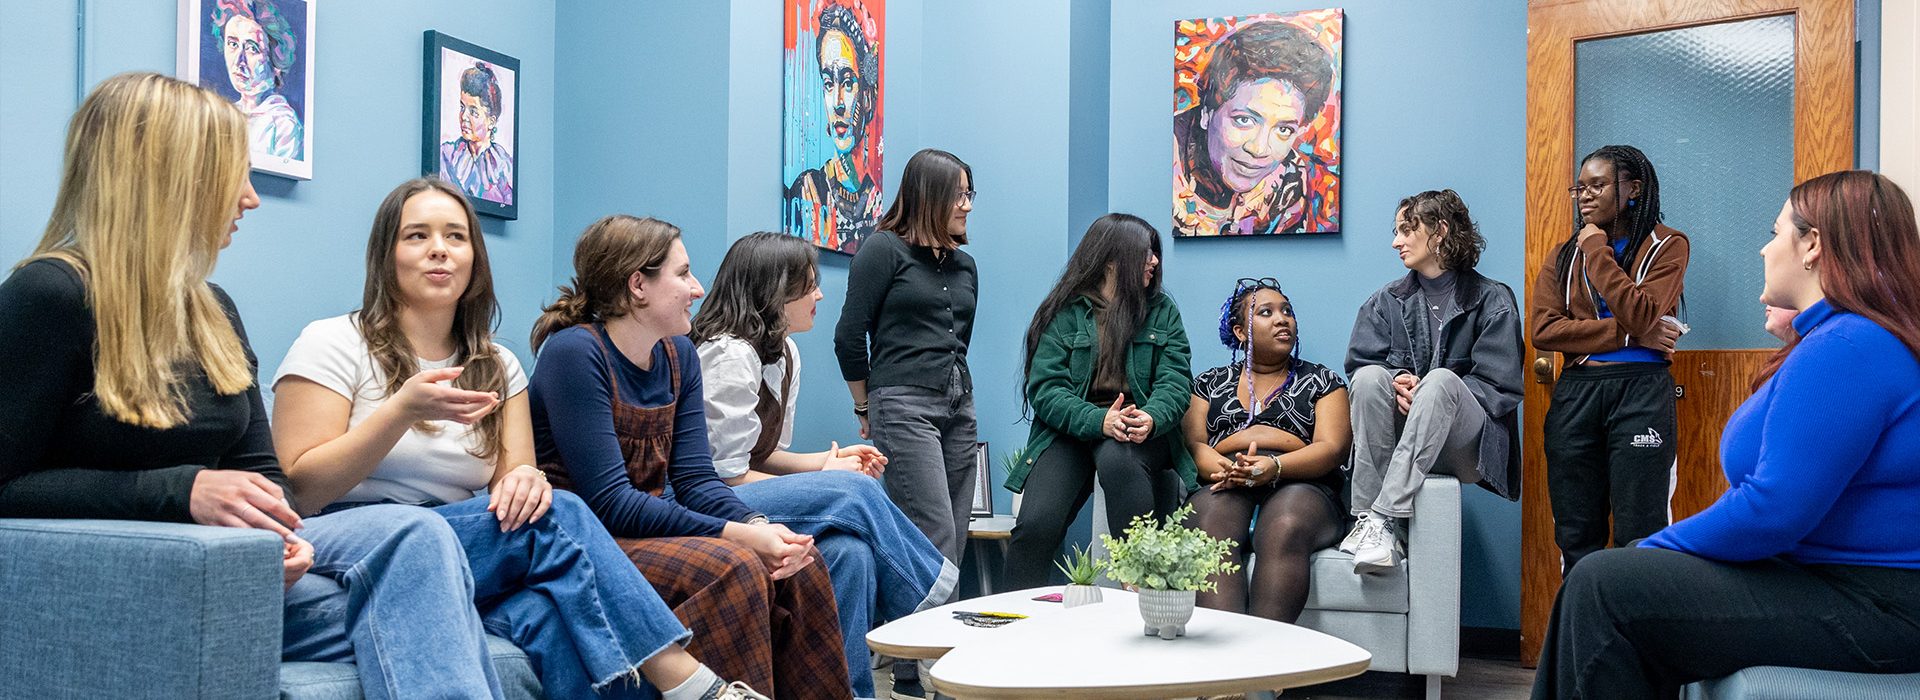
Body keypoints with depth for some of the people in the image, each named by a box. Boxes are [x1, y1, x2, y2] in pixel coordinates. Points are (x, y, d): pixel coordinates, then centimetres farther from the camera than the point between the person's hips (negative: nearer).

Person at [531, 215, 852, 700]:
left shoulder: (678, 355, 8)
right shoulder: (575, 352, -16)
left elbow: (695, 478, 2)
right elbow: (611, 502, -22)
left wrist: (757, 525, -19)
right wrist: (738, 535, -26)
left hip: (645, 532, 7)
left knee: (794, 567, -10)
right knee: (729, 568, -27)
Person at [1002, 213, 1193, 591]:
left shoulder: (1162, 310, 12)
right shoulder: (1064, 313, 5)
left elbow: (1175, 380, 0)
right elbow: (1045, 389, -6)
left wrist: (1151, 417, -24)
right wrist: (1099, 420, -25)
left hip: (1141, 430, 1)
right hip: (1071, 429, 0)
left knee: (1117, 459, -36)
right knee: (1036, 525, -24)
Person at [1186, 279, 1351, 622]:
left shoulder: (1321, 381, 20)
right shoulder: (1211, 383, 24)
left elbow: (1332, 448, 4)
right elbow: (1193, 443, 9)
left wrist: (1275, 466, -17)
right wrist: (1225, 469, -15)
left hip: (1301, 483, -1)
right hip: (1222, 486, 1)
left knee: (1284, 529, -37)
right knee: (1211, 530, -36)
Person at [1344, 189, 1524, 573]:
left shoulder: (1492, 301, 4)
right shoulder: (1386, 302, 16)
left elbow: (1501, 387, -5)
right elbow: (1358, 364, 5)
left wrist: (1426, 392, -18)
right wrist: (1396, 383, -18)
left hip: (1464, 447, -3)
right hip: (1397, 439, 3)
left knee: (1440, 379, -34)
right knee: (1371, 377, -27)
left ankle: (1382, 518, -42)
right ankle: (1367, 518, -35)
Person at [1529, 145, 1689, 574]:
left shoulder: (1666, 246, 5)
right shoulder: (1563, 257, 15)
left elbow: (1641, 314, -13)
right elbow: (1543, 329, -1)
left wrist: (1597, 249, -5)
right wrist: (1630, 334, -8)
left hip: (1640, 393, -4)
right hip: (1575, 393, 4)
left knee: (1639, 537, -4)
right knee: (1575, 536, 6)